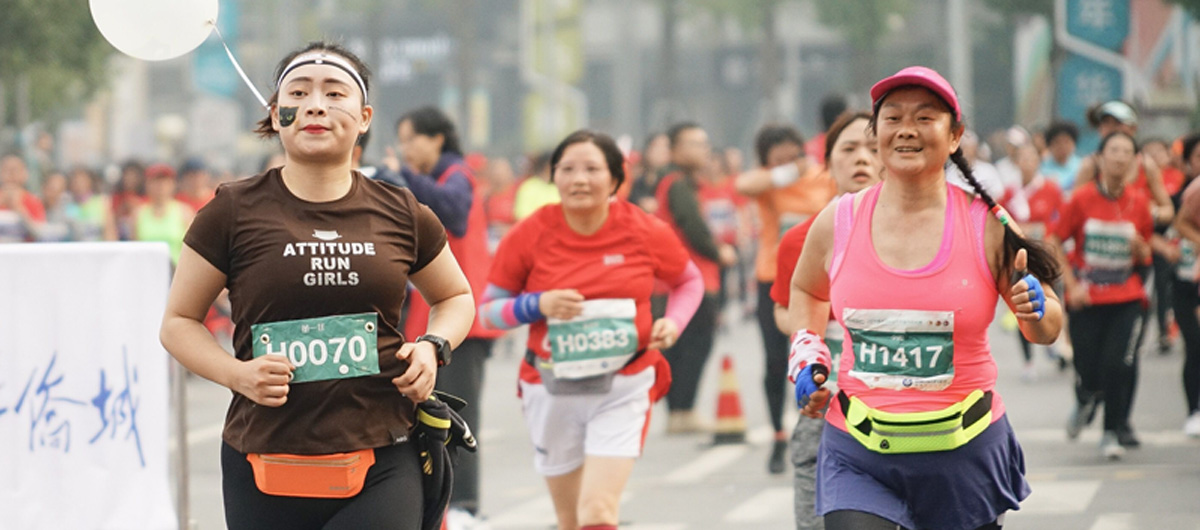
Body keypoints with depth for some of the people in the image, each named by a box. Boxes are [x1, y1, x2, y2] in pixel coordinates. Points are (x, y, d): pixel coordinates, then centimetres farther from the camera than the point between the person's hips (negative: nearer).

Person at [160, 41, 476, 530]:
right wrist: (237, 374, -10)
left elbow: (457, 297, 24)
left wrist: (433, 347, 3)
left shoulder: (400, 215, 7)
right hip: (263, 467, 0)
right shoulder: (234, 212, 1)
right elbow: (177, 323, 8)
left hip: (383, 470, 0)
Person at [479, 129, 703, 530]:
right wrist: (539, 305, -19)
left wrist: (673, 322, -8)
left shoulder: (645, 232, -6)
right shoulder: (530, 235, -7)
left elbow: (690, 281, 13)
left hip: (623, 391, -2)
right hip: (552, 391, 2)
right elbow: (488, 309, -1)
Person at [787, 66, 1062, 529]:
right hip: (858, 459, 0)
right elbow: (807, 290, 23)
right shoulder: (837, 222, 0)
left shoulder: (987, 226, -4)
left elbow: (1048, 329, 5)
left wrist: (1034, 311, -17)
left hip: (965, 456, 0)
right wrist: (805, 354, 7)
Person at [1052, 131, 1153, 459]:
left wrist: (1140, 248, -12)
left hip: (1126, 299, 1)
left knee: (1119, 363, -15)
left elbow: (1145, 260, 11)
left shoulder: (1139, 203, 1)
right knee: (1087, 371, 0)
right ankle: (1085, 404, 37)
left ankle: (1113, 432, 2)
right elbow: (1055, 243, 2)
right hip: (1087, 300, -1)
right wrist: (1071, 284, -6)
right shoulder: (1082, 199, -5)